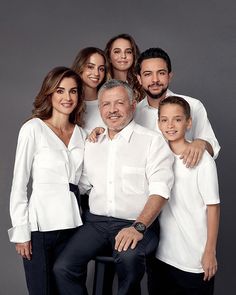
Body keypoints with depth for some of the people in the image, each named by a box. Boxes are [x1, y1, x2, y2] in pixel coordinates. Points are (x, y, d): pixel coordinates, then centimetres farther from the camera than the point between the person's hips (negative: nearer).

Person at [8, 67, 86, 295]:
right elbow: (19, 184, -5)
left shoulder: (81, 133, 10)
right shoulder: (33, 129, -5)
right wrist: (20, 231, -8)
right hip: (40, 226, -4)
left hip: (72, 225, 5)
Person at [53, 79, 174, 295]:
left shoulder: (153, 141, -2)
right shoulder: (92, 144, 16)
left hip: (137, 223, -4)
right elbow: (80, 184, 21)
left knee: (129, 258, -35)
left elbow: (160, 190, -11)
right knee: (63, 268, -18)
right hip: (96, 221, 5)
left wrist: (138, 227, -23)